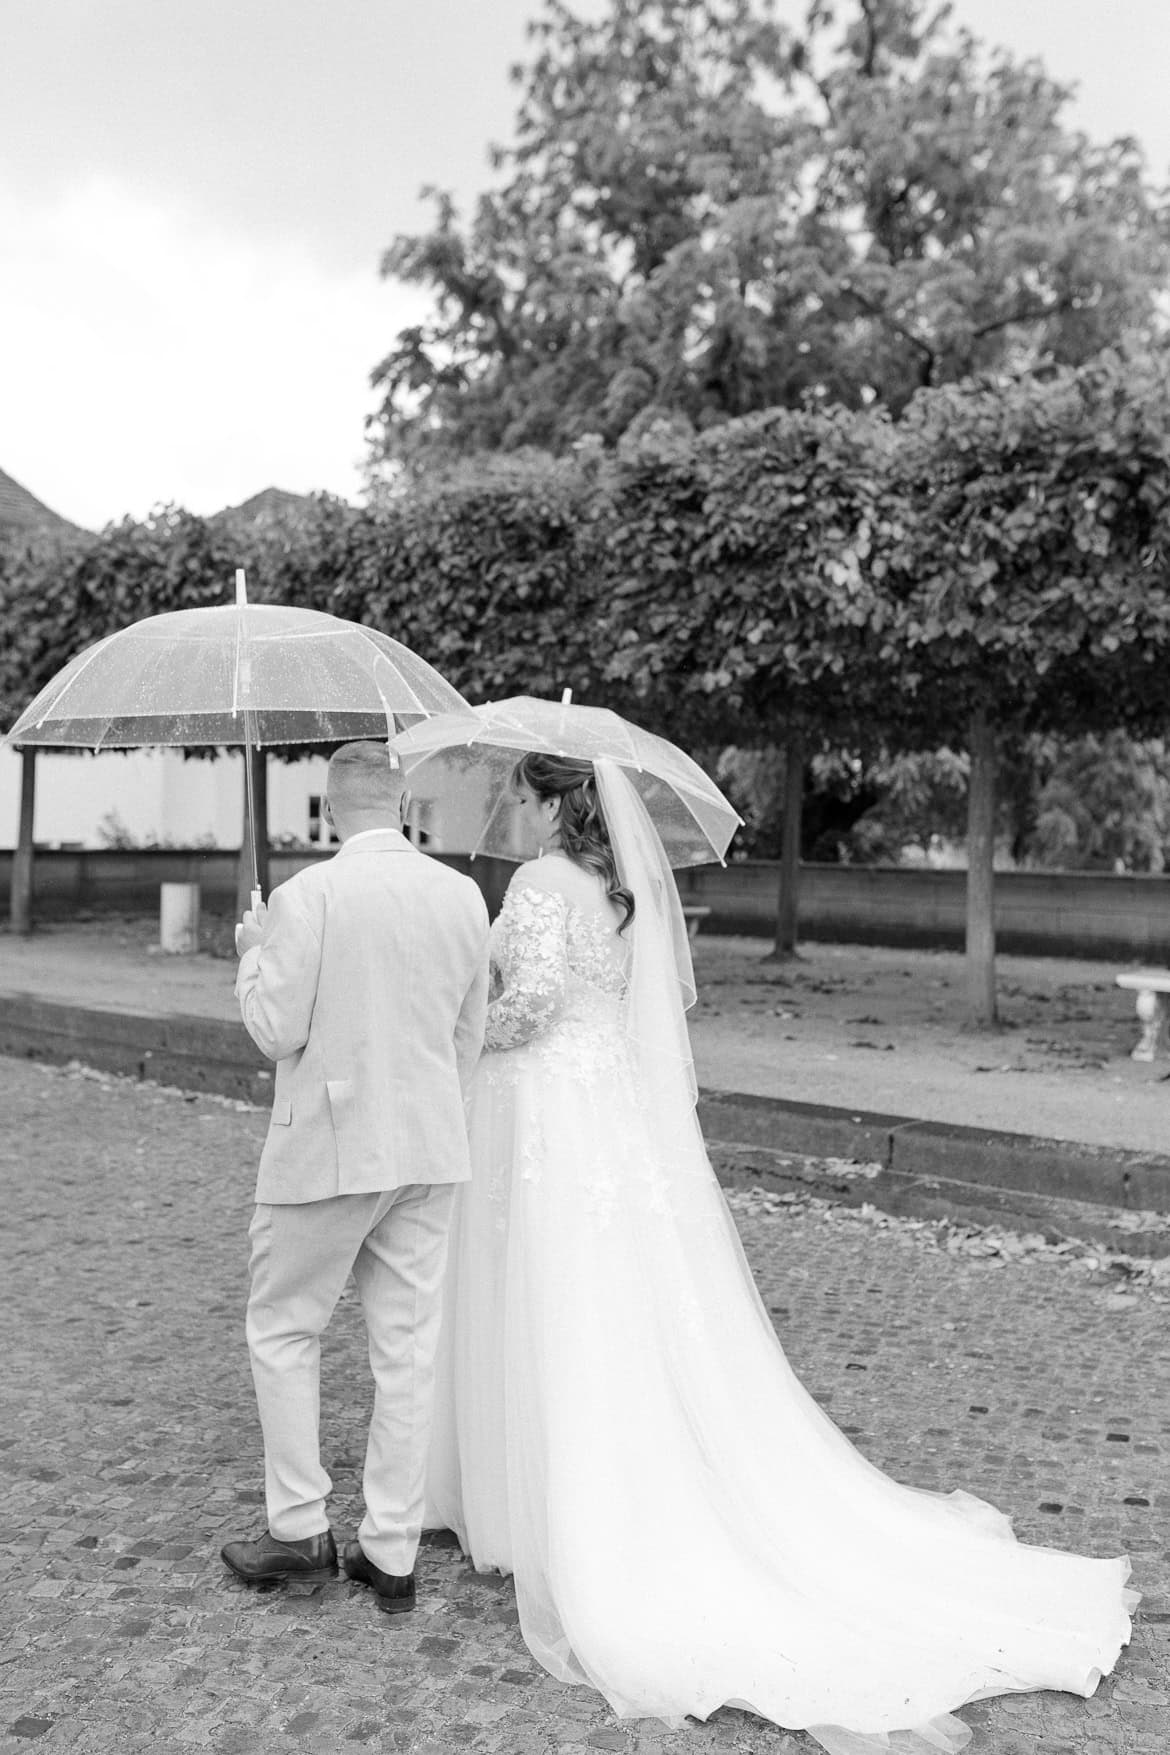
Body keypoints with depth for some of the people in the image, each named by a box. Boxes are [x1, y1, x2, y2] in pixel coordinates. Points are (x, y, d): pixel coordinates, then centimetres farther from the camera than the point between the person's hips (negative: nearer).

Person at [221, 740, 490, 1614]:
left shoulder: (305, 897, -14)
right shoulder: (465, 895, 1)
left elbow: (278, 1033, -12)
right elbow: (471, 1034, 8)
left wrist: (252, 953, 5)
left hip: (329, 1148, -4)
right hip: (431, 1150, 5)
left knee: (284, 1330, 15)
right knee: (409, 1345, 10)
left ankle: (301, 1529, 19)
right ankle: (392, 1552, 20)